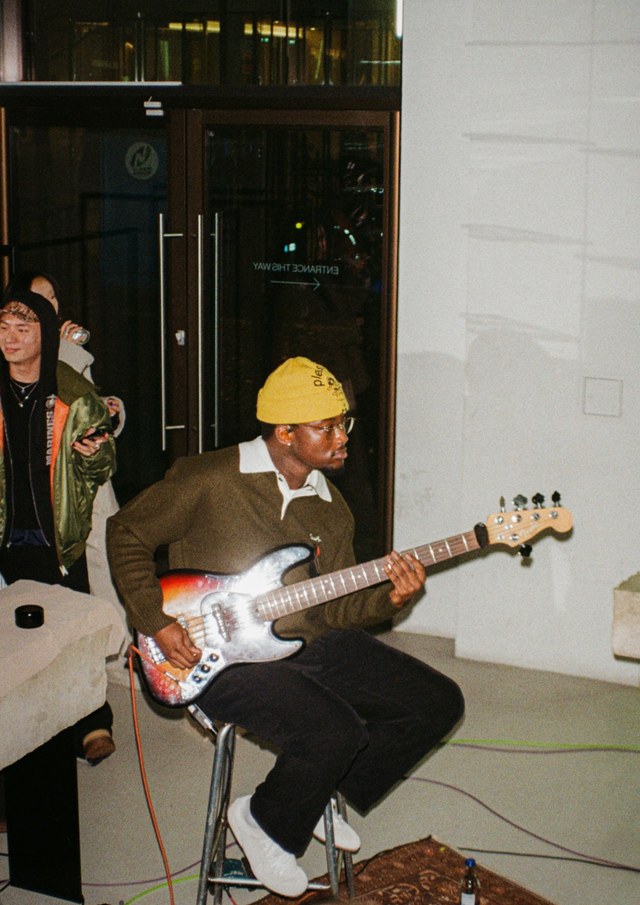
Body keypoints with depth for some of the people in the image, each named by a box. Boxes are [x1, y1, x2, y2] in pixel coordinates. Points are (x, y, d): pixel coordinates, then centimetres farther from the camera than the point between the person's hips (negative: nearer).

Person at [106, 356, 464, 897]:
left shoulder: (332, 510, 10)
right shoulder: (209, 480, -10)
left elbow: (335, 609, 11)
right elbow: (127, 533, -2)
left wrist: (388, 598, -10)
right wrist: (156, 623, -11)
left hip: (312, 646, 7)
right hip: (223, 658, -7)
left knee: (438, 704, 0)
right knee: (335, 731, -32)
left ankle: (322, 795, 16)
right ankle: (266, 822, 0)